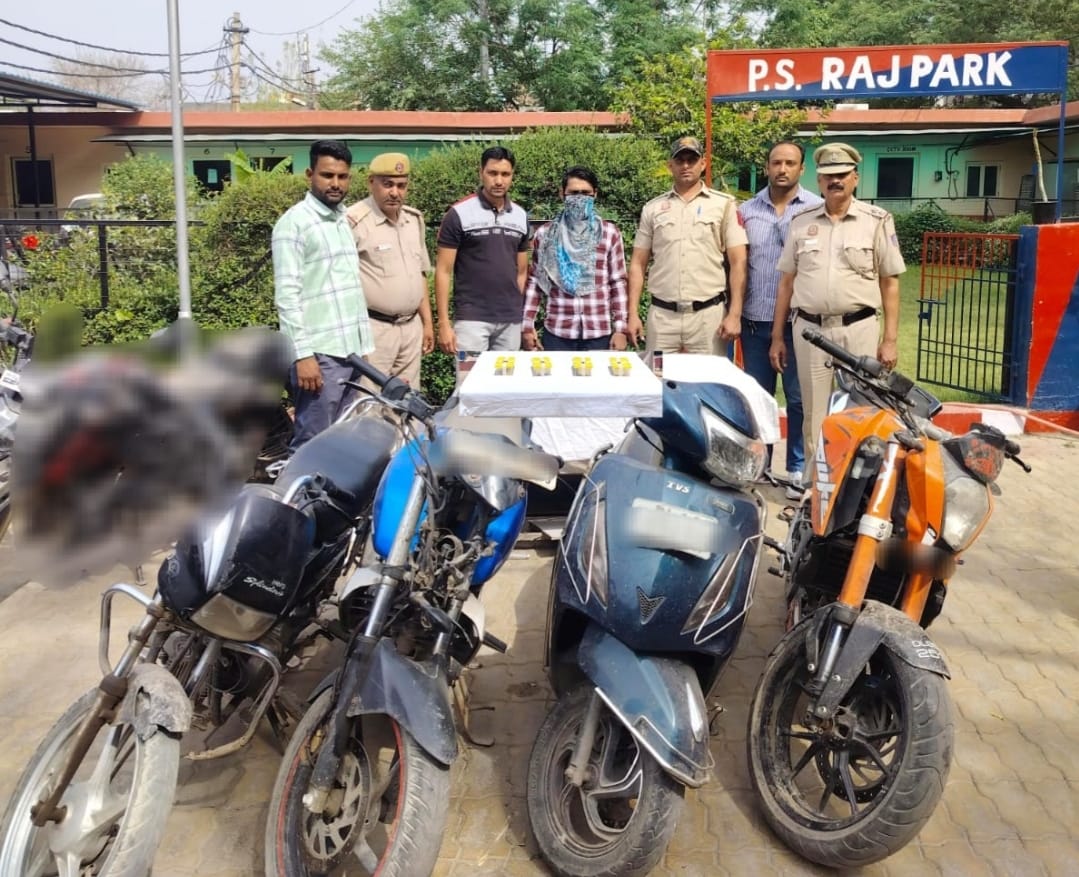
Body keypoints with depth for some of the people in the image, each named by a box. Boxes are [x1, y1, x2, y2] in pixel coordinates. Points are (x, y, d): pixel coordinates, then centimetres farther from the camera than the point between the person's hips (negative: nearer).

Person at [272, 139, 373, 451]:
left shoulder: (347, 219, 16)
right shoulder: (294, 222, -8)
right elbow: (287, 295, -14)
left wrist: (363, 344, 15)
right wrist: (303, 354, -19)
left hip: (350, 350, 8)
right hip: (319, 353, -8)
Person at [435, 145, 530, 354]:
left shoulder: (521, 216, 9)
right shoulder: (459, 214, -5)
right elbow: (443, 271, -6)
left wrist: (518, 311, 10)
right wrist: (444, 323, -12)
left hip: (511, 320, 5)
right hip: (472, 318, -4)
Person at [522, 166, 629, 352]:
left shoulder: (610, 233, 3)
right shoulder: (545, 234, 4)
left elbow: (618, 283, 4)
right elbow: (534, 282, 8)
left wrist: (620, 328, -1)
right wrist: (527, 325, 3)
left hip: (599, 333, 0)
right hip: (556, 333, 0)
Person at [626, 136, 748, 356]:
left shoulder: (723, 204, 4)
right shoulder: (653, 208, 10)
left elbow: (738, 262, 1)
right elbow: (638, 264, 10)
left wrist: (734, 314, -8)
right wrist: (633, 314, 1)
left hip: (708, 314, -1)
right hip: (662, 315, 2)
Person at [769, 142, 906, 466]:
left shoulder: (877, 221, 2)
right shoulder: (801, 222, 8)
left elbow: (890, 283, 2)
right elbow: (787, 282, 10)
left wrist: (890, 339, -4)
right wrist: (777, 336, 7)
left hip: (858, 330, -2)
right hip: (809, 330, 2)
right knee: (814, 415, 8)